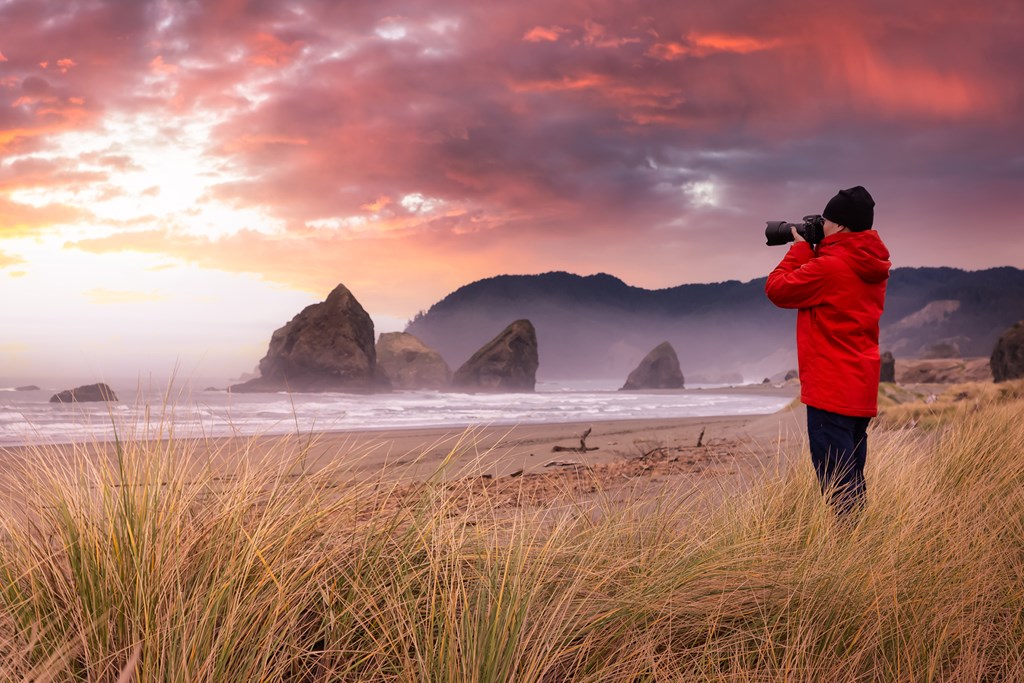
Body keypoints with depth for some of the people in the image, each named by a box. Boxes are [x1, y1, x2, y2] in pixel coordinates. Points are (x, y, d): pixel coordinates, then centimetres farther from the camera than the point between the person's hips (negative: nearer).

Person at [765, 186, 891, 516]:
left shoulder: (829, 266, -17)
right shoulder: (872, 268, 10)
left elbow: (777, 288, -8)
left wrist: (800, 249, 4)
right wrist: (810, 253, 14)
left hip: (831, 390, -9)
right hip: (862, 390, 9)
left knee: (836, 484, -7)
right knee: (852, 480, 16)